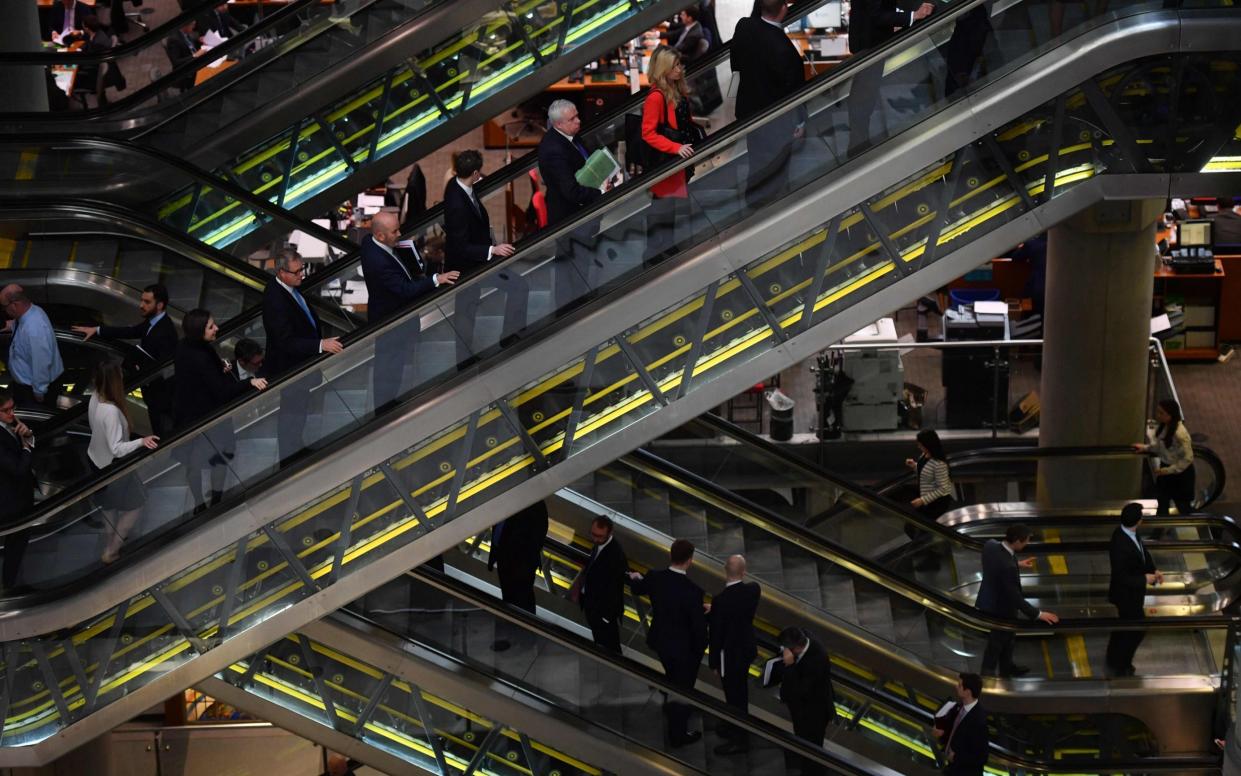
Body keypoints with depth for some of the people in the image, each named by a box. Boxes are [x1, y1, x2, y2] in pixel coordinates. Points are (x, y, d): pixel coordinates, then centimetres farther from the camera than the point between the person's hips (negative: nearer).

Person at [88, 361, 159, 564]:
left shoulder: (95, 398, -14)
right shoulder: (111, 411, -39)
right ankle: (111, 551, 23)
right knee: (136, 504, 15)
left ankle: (113, 538, 56)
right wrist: (141, 442, -46)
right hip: (112, 467, -8)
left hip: (96, 459, 8)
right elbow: (116, 448, -36)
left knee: (109, 503, 32)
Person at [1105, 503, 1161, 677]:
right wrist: (1145, 579, -21)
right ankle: (1121, 667, 26)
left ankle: (1114, 661, 46)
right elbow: (1121, 578, -30)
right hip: (1127, 593, -9)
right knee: (1137, 629, 8)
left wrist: (1154, 570, -4)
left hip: (1131, 590, 9)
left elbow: (1143, 551, 6)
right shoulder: (1120, 546, -38)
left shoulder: (1129, 533, -11)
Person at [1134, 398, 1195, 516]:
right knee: (1162, 503, 24)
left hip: (1180, 473, -9)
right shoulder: (1163, 427, -7)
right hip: (1165, 467, 9)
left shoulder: (1180, 434, -33)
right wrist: (1145, 448, 2)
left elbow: (1187, 459, -27)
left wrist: (1167, 470, -25)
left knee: (1183, 506, 14)